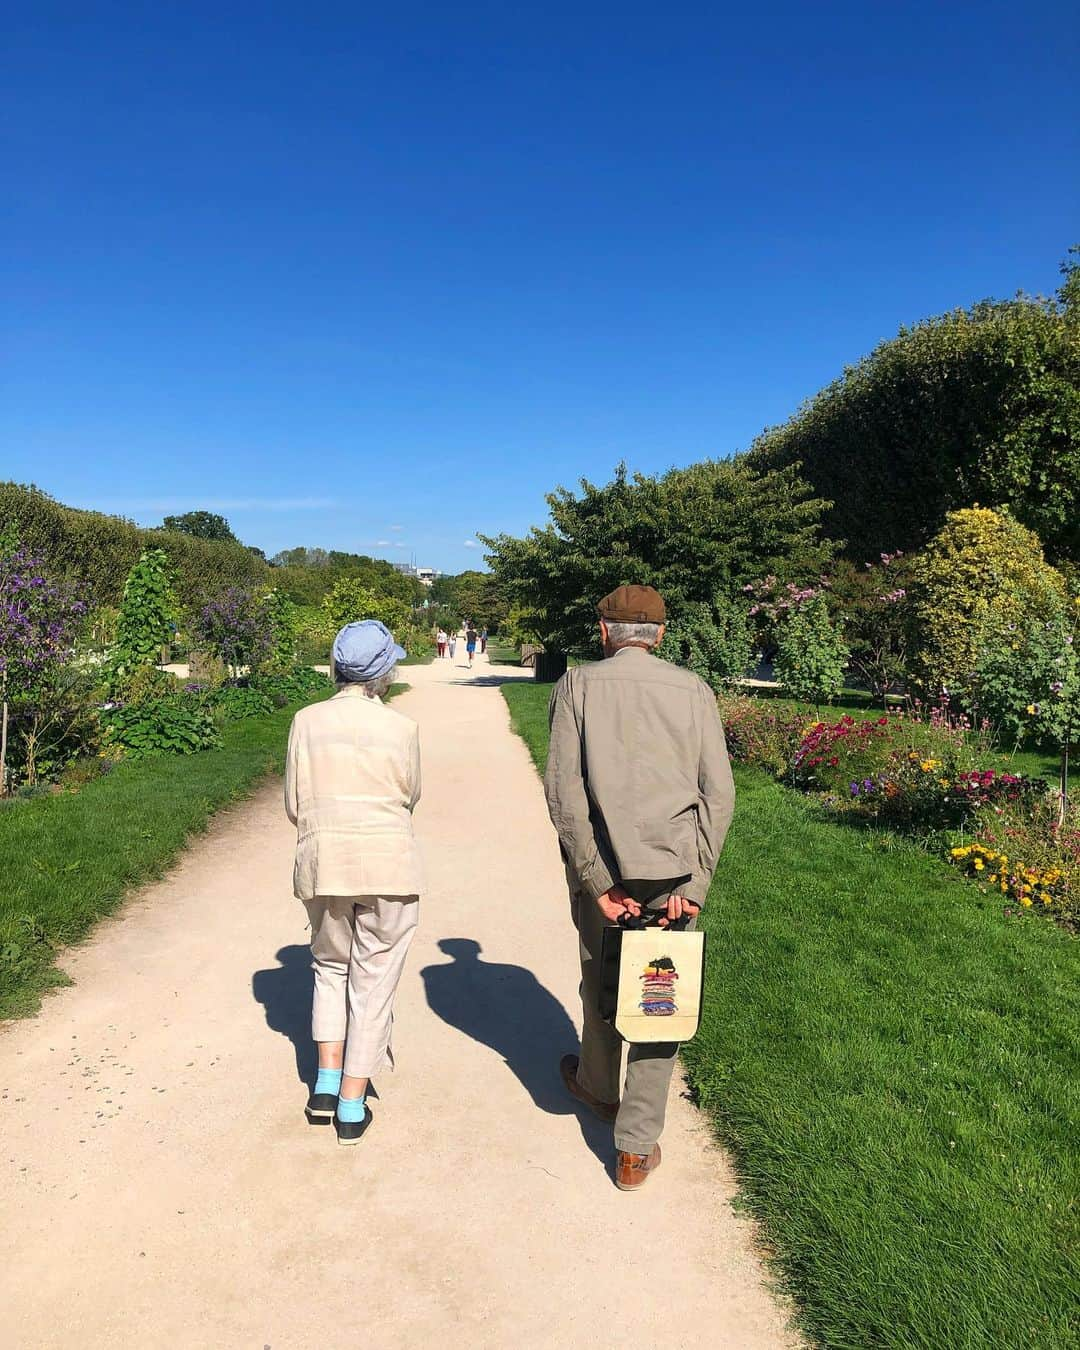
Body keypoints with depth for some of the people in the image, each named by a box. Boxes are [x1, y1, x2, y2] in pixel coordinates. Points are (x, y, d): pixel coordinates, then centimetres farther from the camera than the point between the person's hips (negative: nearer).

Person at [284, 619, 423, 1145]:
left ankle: (327, 1081, 22)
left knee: (330, 966, 24)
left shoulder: (307, 721, -3)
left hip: (322, 864, 2)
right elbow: (409, 797, 5)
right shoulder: (401, 728, -8)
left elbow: (294, 805, 1)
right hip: (388, 867, -2)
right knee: (373, 981, 10)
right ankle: (352, 1106, 16)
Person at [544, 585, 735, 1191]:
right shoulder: (694, 690, 1)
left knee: (601, 983, 21)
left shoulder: (579, 685, -3)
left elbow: (563, 790, -10)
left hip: (602, 867, 0)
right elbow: (719, 792, -4)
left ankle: (599, 1086, 46)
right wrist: (694, 884, -4)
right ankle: (637, 1148, 17)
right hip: (675, 866, 1)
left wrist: (598, 880, -8)